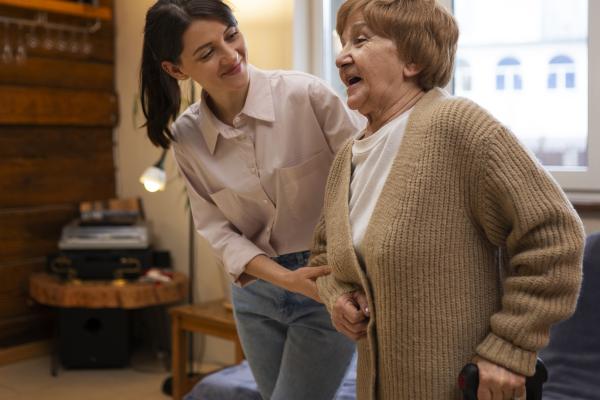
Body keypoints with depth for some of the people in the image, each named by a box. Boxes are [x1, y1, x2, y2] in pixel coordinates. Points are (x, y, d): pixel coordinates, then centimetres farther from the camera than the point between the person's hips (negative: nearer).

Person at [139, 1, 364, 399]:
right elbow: (218, 230, -3)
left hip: (330, 280, -4)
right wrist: (286, 278, -18)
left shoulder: (306, 94, -16)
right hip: (256, 287, 4)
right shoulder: (186, 136, -4)